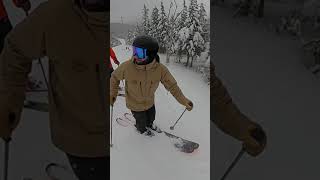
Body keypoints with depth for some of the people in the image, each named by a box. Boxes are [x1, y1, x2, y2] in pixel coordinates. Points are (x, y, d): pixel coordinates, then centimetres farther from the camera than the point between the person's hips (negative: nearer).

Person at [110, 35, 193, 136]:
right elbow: (115, 77, -13)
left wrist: (184, 101, -26)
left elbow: (172, 85, -19)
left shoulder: (160, 69, -30)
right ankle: (141, 129, 58)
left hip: (150, 102, 3)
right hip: (135, 104, -3)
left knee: (151, 117, 31)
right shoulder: (127, 67, -34)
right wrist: (112, 94, -13)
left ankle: (149, 124, 67)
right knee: (141, 121, 22)